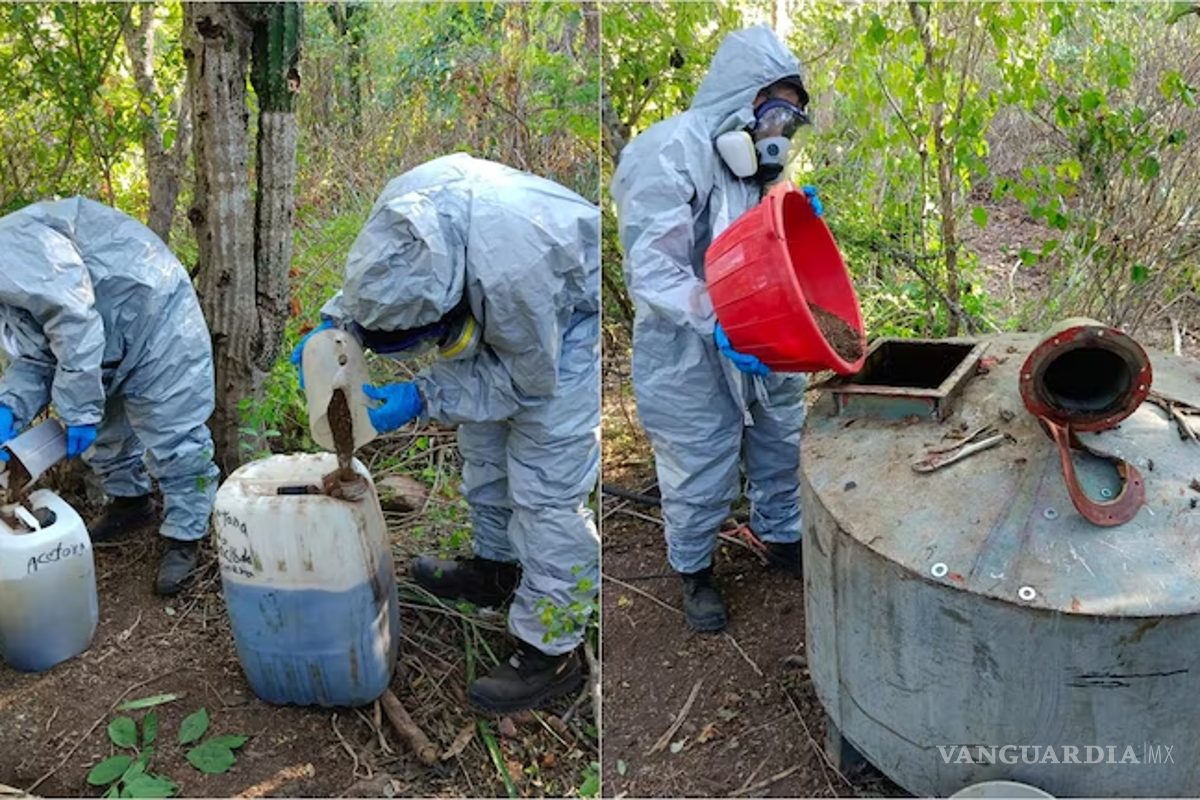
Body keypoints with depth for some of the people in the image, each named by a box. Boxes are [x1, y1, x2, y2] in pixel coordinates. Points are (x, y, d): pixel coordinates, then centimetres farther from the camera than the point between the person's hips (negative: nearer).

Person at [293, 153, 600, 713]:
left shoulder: (508, 273, -43)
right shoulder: (402, 203, -23)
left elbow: (528, 378, -24)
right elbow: (377, 282, 2)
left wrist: (421, 401, -27)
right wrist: (335, 322, -13)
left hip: (571, 323, -8)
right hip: (503, 308, 8)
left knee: (545, 485, -10)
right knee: (483, 441, 19)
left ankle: (550, 652, 1)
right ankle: (495, 567, 39)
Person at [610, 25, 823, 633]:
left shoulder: (758, 163, 7)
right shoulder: (670, 154, -20)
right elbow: (652, 270, -25)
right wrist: (717, 324, -35)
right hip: (691, 358, -7)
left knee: (782, 451, 22)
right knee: (700, 478, 8)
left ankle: (782, 538, 47)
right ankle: (694, 571, 33)